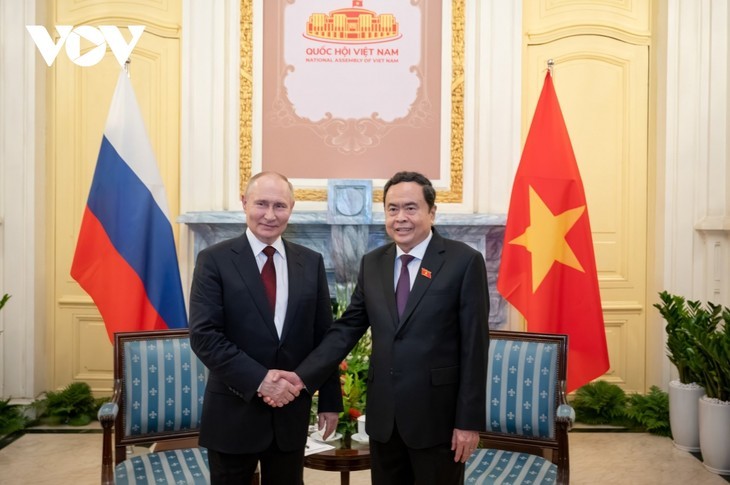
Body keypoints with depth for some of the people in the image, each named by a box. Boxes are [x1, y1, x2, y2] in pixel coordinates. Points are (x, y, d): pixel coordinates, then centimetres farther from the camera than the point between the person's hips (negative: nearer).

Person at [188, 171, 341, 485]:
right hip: (233, 413, -3)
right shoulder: (214, 260, -6)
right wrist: (260, 380, -21)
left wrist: (330, 400, 6)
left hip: (292, 411, 3)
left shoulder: (311, 262, 5)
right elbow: (204, 335, -14)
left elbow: (324, 337, 8)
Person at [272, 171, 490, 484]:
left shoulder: (464, 261, -8)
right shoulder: (372, 263, 7)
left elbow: (474, 346, -9)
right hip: (383, 415, 5)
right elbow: (347, 328, 7)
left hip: (437, 414, -4)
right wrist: (303, 376, -6)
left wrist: (470, 421, -11)